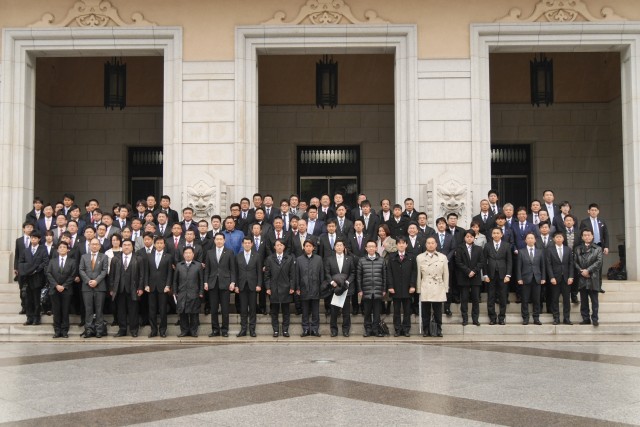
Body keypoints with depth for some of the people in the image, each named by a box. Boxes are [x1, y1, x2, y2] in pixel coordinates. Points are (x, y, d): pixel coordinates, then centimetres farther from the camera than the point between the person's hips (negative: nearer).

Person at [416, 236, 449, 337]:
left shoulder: (443, 257, 8)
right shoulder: (420, 258, 7)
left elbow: (446, 275, 8)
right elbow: (418, 275, 7)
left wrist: (446, 289, 4)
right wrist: (418, 289, 3)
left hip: (439, 289, 0)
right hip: (425, 290, 0)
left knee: (438, 312, 0)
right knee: (426, 312, 2)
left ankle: (438, 330, 9)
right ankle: (426, 331, 9)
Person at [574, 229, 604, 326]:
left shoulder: (598, 249, 6)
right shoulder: (578, 249, 13)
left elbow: (599, 261, -5)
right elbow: (575, 262, 5)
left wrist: (588, 270, -13)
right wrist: (581, 271, -10)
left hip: (593, 278, -2)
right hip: (582, 278, 2)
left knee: (594, 300, -3)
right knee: (583, 301, 5)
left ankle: (595, 318, 0)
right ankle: (585, 318, 10)